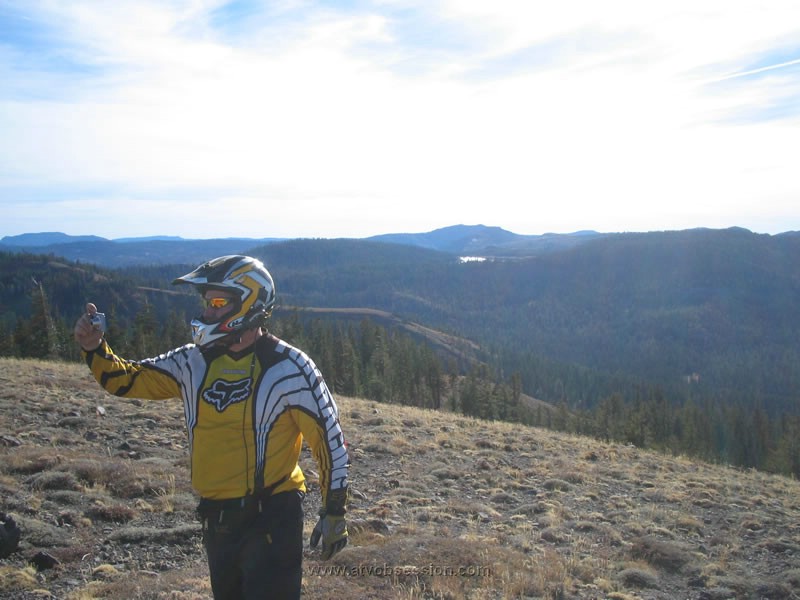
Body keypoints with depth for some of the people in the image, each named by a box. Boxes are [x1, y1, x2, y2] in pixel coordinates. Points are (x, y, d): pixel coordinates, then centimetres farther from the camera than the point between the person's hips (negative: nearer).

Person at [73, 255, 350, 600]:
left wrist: (334, 513, -9)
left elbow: (328, 438, -10)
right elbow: (127, 380, 8)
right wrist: (94, 348, -11)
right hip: (217, 520, 6)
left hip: (272, 520, -6)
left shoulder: (288, 368, -13)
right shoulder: (196, 362, 3)